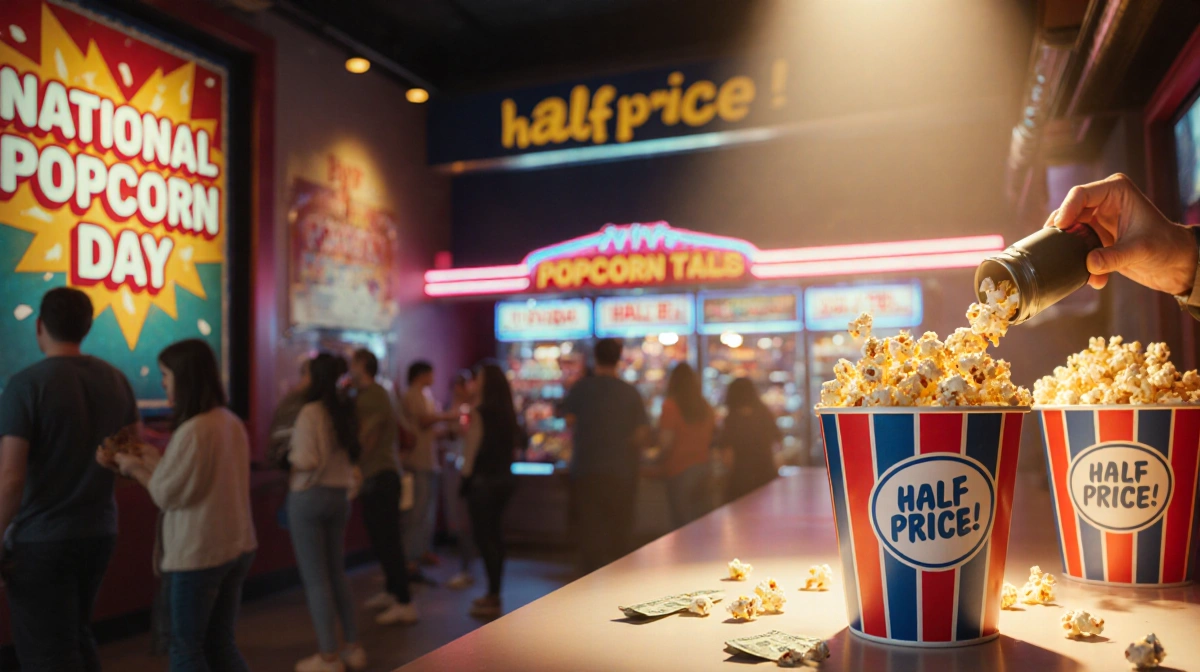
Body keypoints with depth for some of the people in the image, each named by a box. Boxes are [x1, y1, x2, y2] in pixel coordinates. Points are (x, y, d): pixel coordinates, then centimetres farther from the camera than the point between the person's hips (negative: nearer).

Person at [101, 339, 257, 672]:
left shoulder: (192, 431, -19)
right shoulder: (232, 423, 4)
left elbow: (167, 494, -12)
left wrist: (133, 467, 3)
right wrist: (156, 460, 14)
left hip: (197, 554, -7)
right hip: (237, 547, 8)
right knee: (221, 644, 17)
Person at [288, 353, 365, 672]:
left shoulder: (311, 412, -14)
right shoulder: (345, 411, 5)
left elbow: (307, 461, -18)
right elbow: (351, 454, 7)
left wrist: (291, 456, 1)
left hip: (310, 497, -6)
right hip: (340, 496, 6)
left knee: (315, 578, 3)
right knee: (337, 573, 18)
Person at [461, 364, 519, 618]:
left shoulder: (480, 413, -13)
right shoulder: (508, 413, 7)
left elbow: (472, 450, -12)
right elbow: (512, 444, 10)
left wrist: (465, 479, -4)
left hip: (483, 480, -7)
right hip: (505, 478, 7)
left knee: (484, 538, -1)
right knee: (495, 536, 14)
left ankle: (493, 600, 2)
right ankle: (494, 594, 23)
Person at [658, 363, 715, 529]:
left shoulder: (671, 405, -11)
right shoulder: (705, 406, 6)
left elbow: (666, 441, -14)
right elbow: (713, 439, 12)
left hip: (680, 468, -5)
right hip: (704, 466, 6)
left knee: (683, 523, 0)